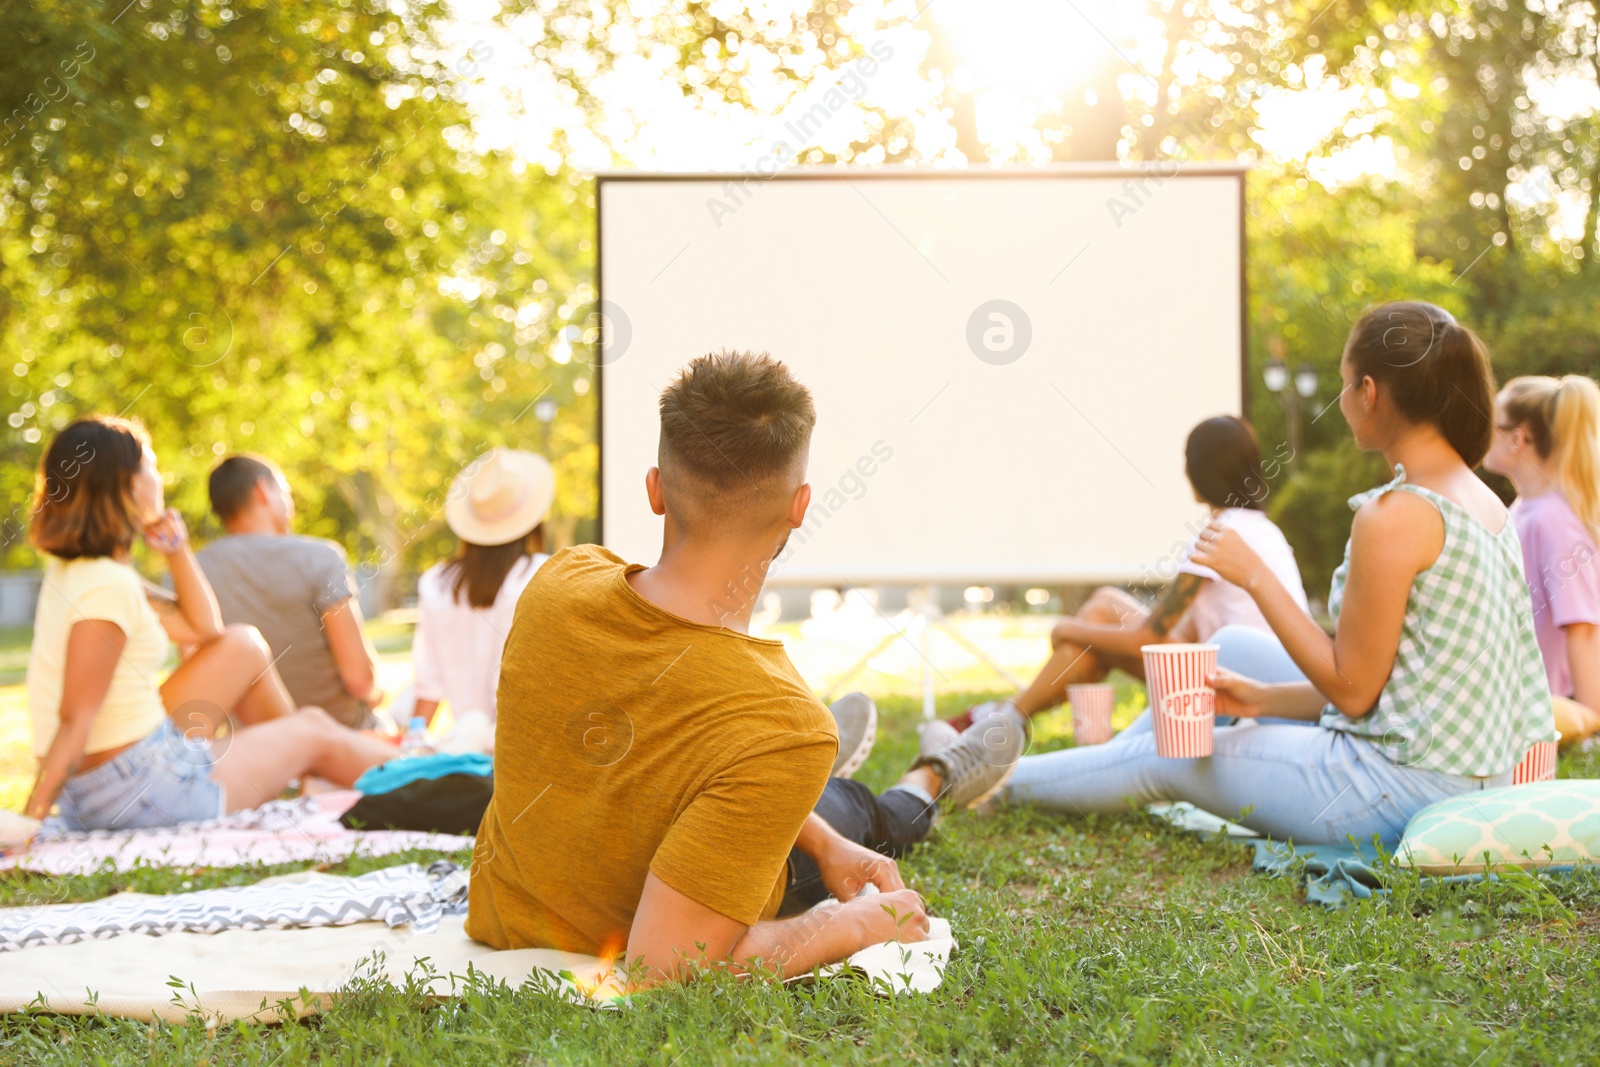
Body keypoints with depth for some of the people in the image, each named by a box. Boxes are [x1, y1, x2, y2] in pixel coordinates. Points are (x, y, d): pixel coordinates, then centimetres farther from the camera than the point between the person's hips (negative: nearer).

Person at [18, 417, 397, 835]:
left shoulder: (72, 571, 8)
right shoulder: (107, 586, -23)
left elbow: (204, 630, 16)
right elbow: (75, 720, -25)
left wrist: (176, 551, 6)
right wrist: (30, 818, -29)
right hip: (135, 785, -9)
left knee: (243, 645, 20)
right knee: (317, 735, 10)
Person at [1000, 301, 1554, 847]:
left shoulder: (1394, 516, -21)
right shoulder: (1487, 504, 9)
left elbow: (1352, 690, -17)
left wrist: (1255, 575, -11)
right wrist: (1266, 699, 12)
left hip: (1404, 786, -9)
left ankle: (1000, 780, 30)